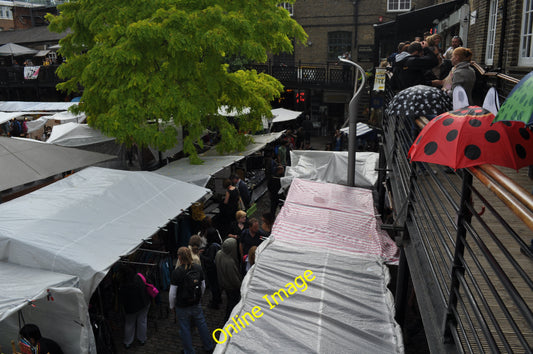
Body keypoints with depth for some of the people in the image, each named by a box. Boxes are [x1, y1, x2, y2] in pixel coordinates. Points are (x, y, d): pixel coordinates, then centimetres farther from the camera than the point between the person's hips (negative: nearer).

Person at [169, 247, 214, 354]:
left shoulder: (176, 272, -22)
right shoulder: (198, 268, -7)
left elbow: (172, 293, -15)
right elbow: (203, 286, 5)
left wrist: (172, 305, 2)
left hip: (182, 307, -4)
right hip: (196, 304, 4)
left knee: (185, 329, 14)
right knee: (202, 325, 20)